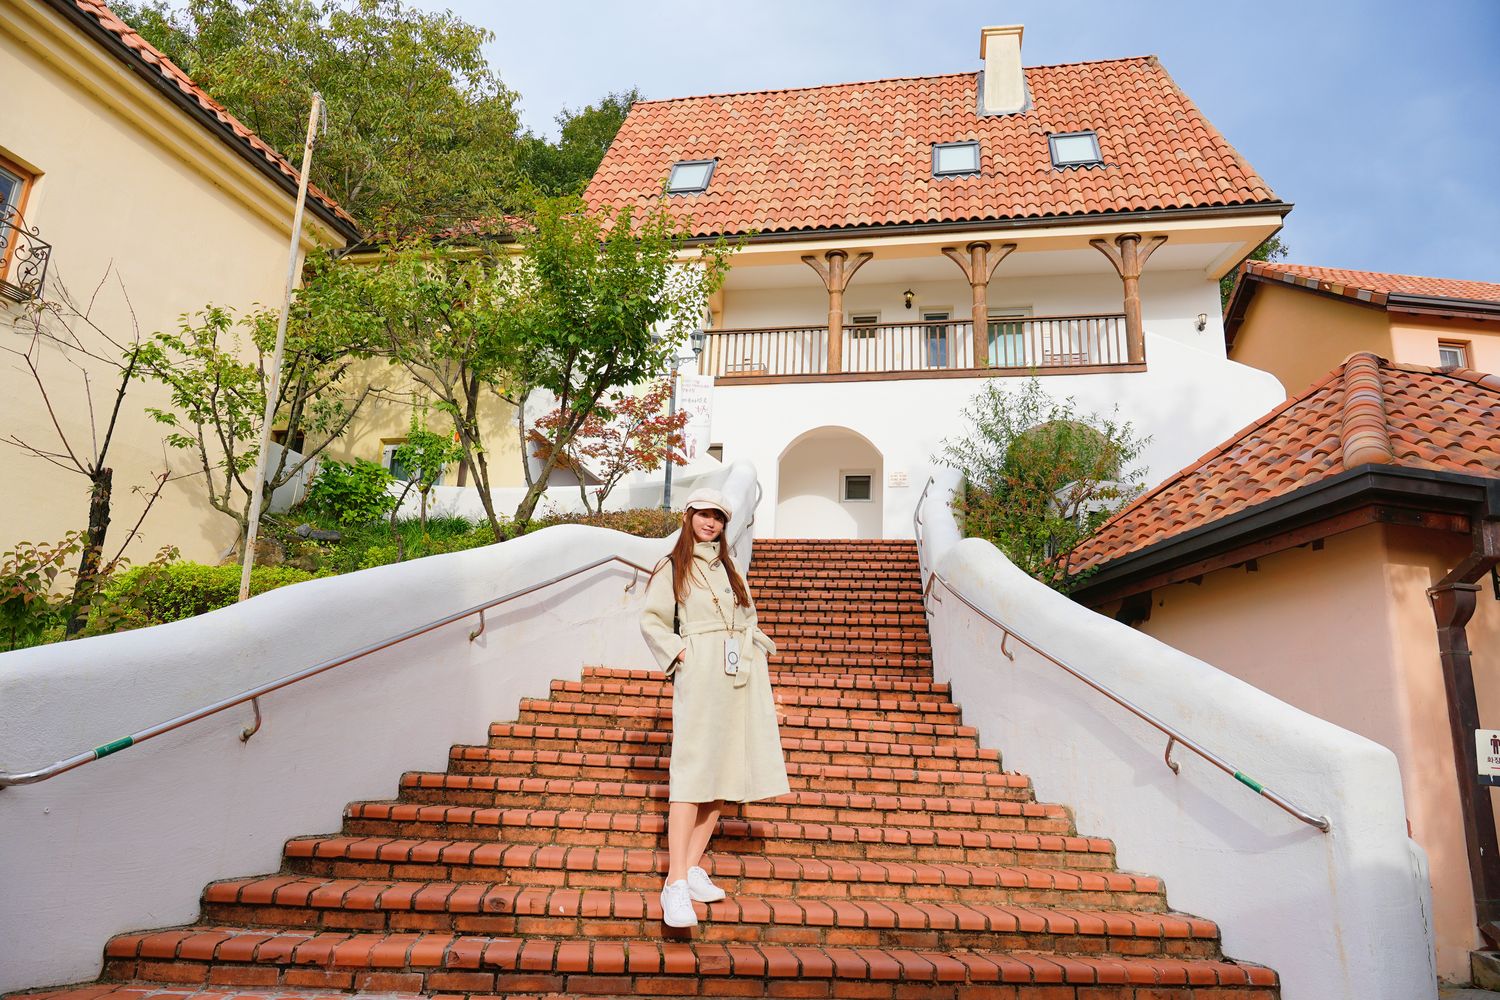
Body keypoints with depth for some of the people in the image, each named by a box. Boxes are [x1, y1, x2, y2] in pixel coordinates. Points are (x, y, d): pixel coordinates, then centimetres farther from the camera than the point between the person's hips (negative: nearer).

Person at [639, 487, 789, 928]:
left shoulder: (729, 566, 21)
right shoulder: (672, 567, 5)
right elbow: (652, 621, 1)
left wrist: (758, 647, 9)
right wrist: (678, 653, -10)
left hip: (740, 675, 6)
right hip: (700, 672, -6)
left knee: (725, 771, 5)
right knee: (692, 771, -12)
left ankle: (693, 866, 12)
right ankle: (676, 882, -13)